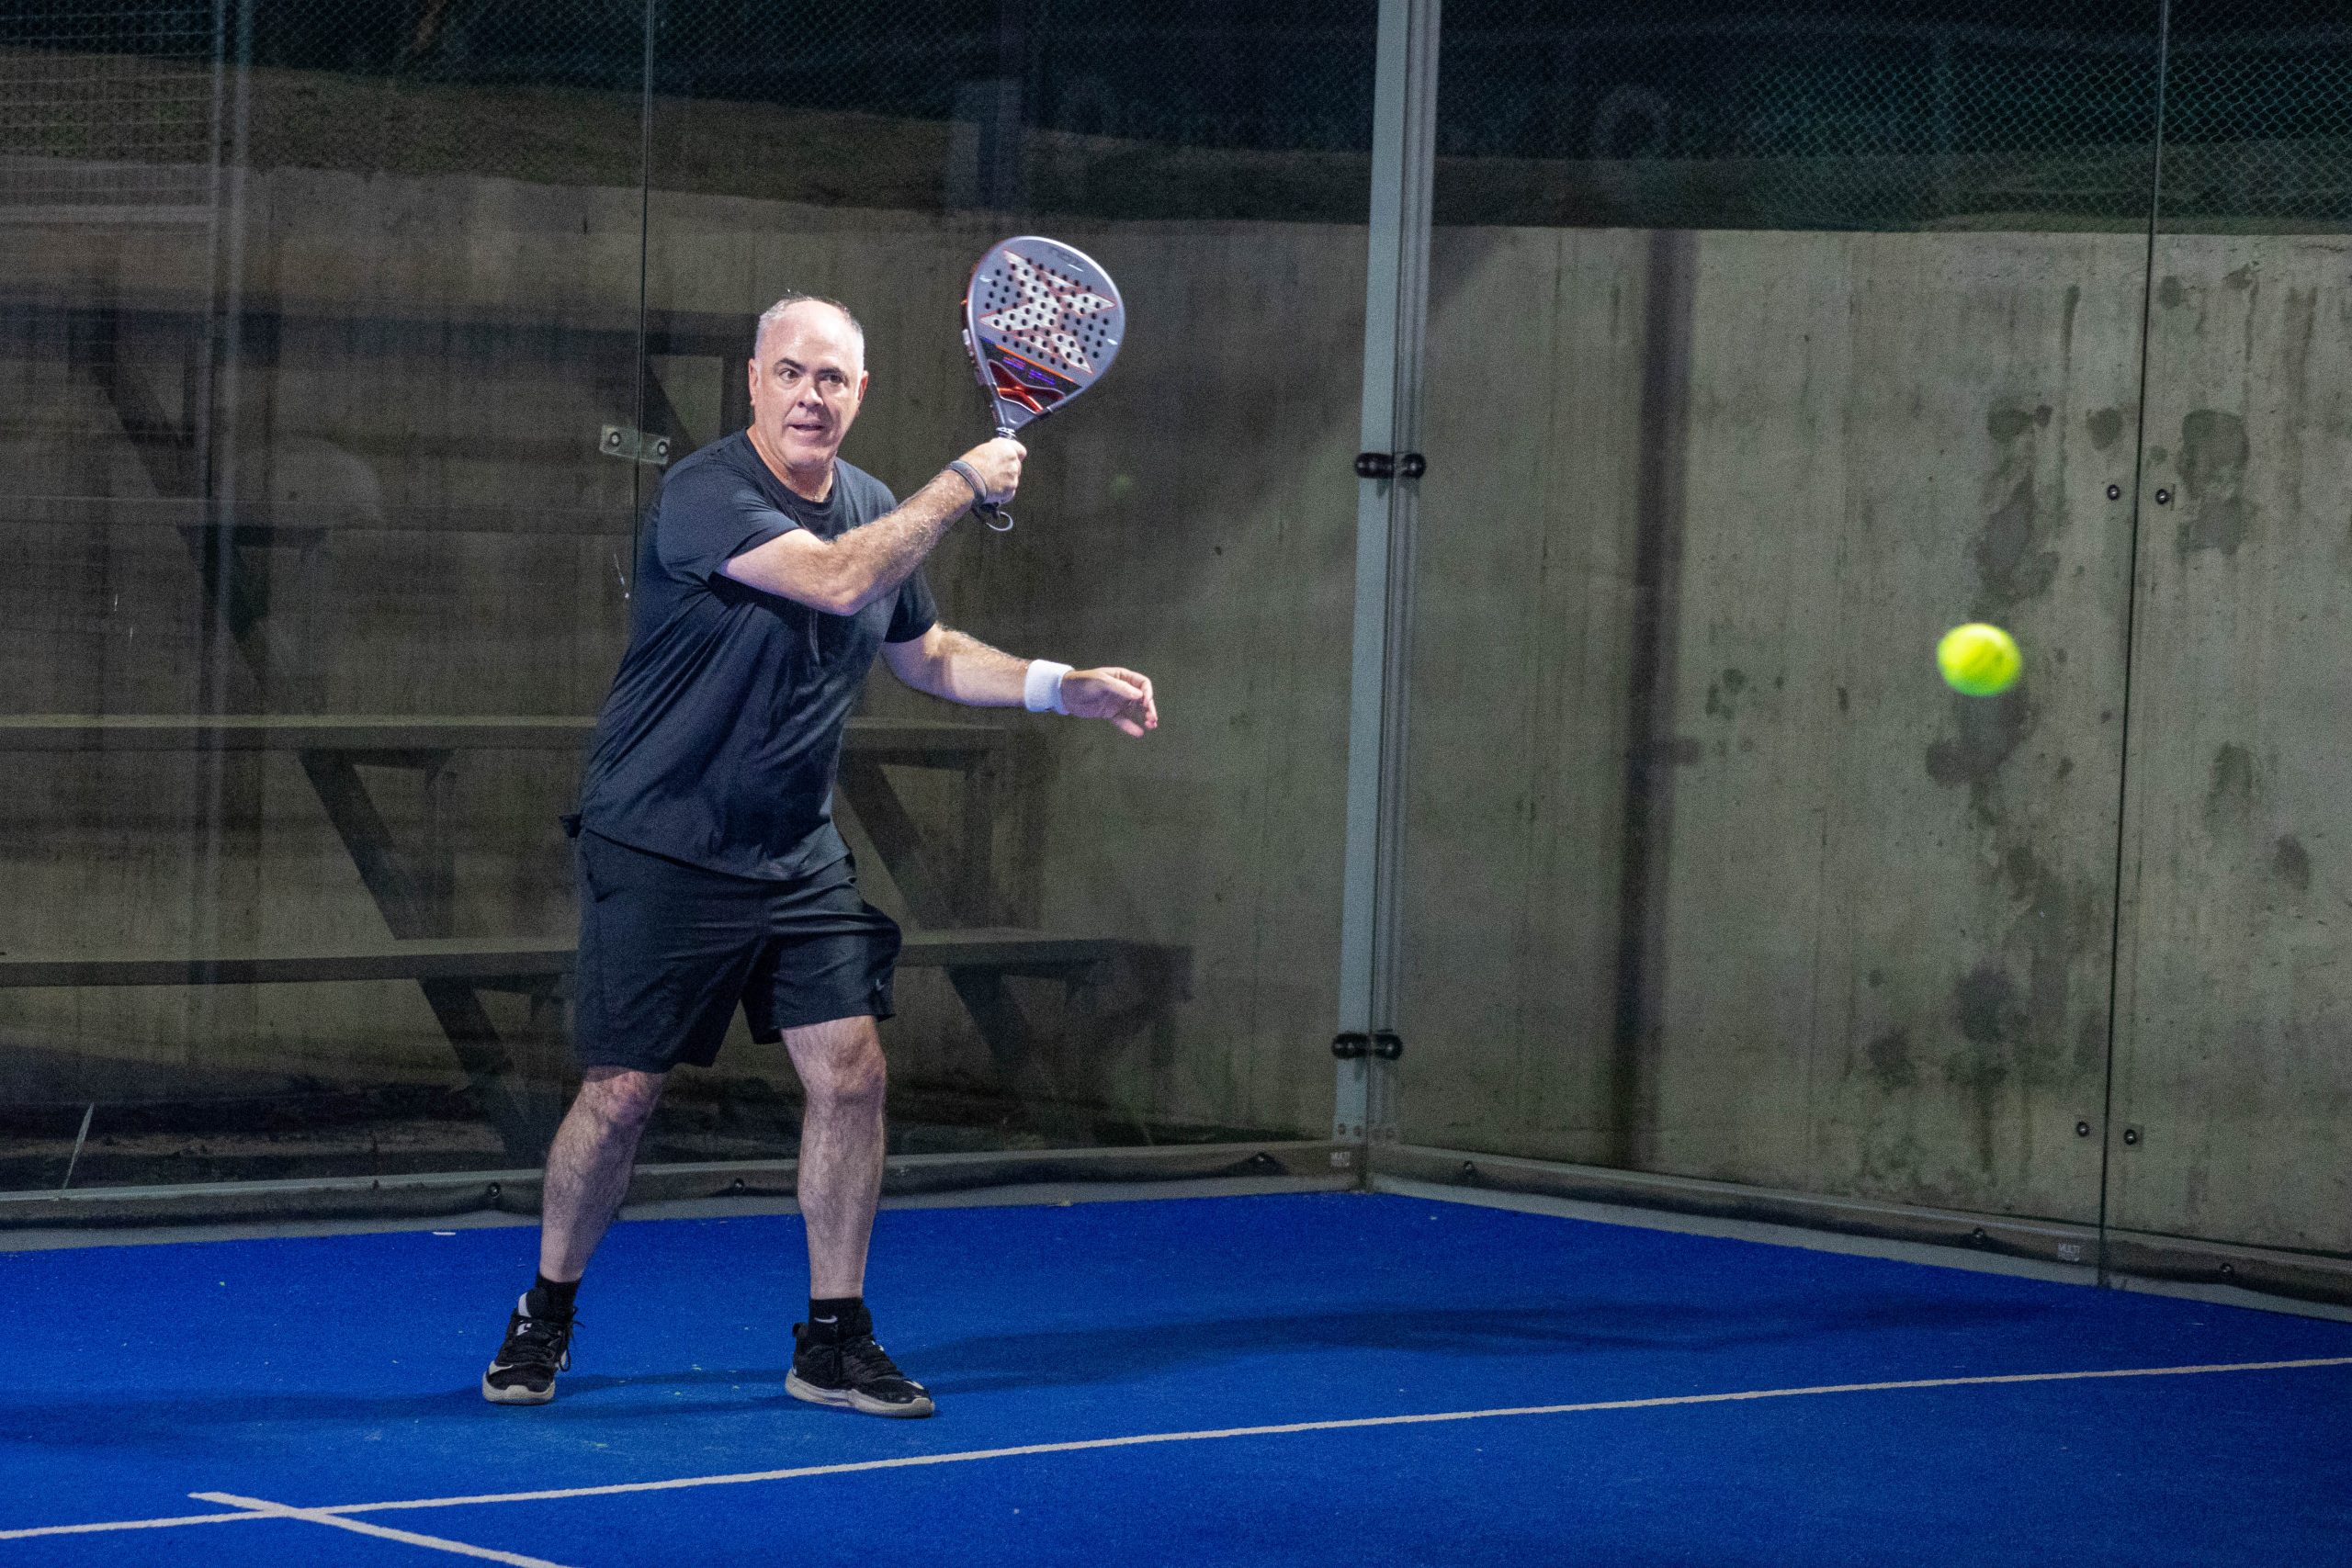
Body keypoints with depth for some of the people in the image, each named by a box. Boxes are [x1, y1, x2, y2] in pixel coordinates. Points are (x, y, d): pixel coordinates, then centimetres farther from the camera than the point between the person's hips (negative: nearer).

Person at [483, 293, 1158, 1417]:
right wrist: (964, 482, -22)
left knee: (850, 1072, -2)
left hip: (800, 858, 6)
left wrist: (1064, 687, 8)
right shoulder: (705, 495, -18)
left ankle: (832, 1341, 9)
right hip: (661, 854, -6)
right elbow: (837, 580, -32)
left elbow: (927, 654, 21)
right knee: (620, 1094, -1)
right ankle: (543, 1316, 20)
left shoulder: (874, 511, 6)